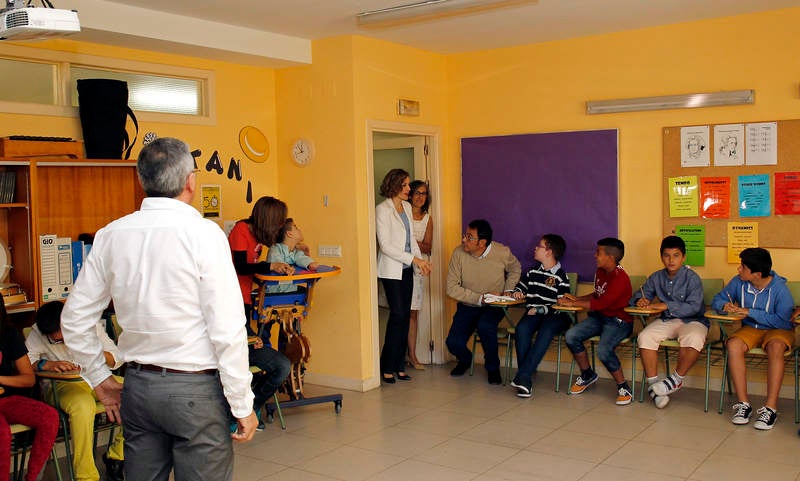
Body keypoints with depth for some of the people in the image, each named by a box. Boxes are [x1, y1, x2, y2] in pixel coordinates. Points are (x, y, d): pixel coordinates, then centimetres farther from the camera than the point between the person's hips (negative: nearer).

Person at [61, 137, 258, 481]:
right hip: (194, 388, -5)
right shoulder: (203, 233, -13)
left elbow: (74, 320, 9)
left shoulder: (110, 236, 3)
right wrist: (242, 405, -7)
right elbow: (227, 330, -15)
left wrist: (100, 379, 20)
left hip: (137, 385, 6)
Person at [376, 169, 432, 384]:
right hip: (391, 270, -7)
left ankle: (399, 365, 11)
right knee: (398, 314, -11)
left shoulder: (407, 207, 13)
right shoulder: (382, 209, -10)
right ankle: (387, 367, -2)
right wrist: (414, 259, -16)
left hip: (406, 269, 7)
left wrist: (421, 260, 5)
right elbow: (385, 245, -16)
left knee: (405, 315, 5)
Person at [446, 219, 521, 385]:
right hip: (468, 305, 1)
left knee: (485, 326, -34)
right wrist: (480, 298, -19)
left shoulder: (502, 253, -13)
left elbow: (515, 270, 11)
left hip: (494, 306, -1)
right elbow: (451, 288, -13)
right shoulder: (459, 253, -15)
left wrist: (507, 291, -1)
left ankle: (492, 367, -6)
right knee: (453, 342, -19)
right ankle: (465, 360, 22)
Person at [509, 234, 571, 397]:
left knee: (546, 332, -36)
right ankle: (527, 378, -29)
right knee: (522, 328, -29)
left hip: (555, 316, -4)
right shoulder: (533, 270, 15)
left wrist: (540, 309, -15)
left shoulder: (561, 277, -3)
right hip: (533, 312, 4)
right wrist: (518, 292, 8)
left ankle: (522, 376, -40)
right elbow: (522, 284, 31)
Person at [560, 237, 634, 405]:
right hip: (599, 317, 9)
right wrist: (576, 299, 9)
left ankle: (623, 387, -9)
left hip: (619, 320, -8)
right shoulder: (600, 272, 7)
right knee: (570, 336, -12)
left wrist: (572, 304, -16)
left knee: (603, 350, -33)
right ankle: (587, 375, 10)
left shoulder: (620, 278, -22)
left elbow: (599, 304, -25)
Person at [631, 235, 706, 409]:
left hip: (692, 321, -4)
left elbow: (694, 307, -18)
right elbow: (637, 296, 13)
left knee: (694, 339, -37)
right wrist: (640, 301, -12)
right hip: (666, 321, 4)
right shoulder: (656, 277, 8)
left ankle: (677, 379, -14)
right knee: (645, 336, -25)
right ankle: (653, 384, -17)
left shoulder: (692, 278, -8)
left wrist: (667, 306, -24)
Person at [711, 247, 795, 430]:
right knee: (733, 345, -29)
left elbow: (782, 320, -22)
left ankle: (770, 407, -34)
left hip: (778, 330, -3)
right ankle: (743, 403, -25)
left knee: (775, 347, -38)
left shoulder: (779, 288, -17)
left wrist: (750, 312, -23)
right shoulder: (739, 282, -6)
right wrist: (725, 306, -17)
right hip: (750, 329, 4)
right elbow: (717, 299, 8)